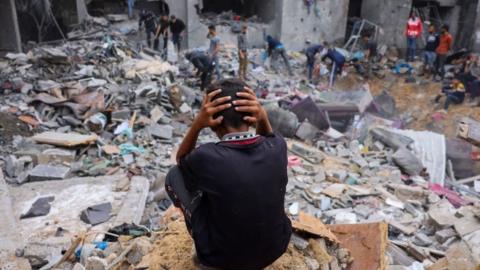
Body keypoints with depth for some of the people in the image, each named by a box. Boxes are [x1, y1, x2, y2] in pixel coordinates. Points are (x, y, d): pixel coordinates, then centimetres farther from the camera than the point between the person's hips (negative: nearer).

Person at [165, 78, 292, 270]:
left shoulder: (206, 157, -27)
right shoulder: (278, 148, -18)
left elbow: (181, 160, -1)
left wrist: (197, 124, -19)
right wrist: (264, 118, -12)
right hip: (275, 248, 4)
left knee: (174, 176, 7)